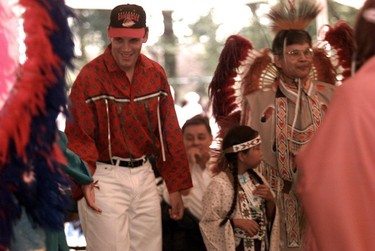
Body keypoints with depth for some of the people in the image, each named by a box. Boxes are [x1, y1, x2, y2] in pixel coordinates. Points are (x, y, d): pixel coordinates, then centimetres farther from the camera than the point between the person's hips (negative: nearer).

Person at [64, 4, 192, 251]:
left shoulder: (156, 73, 4)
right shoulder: (90, 76, -11)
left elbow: (169, 132, 8)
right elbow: (78, 135, -12)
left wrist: (176, 186, 9)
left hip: (144, 175, 5)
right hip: (105, 177, -5)